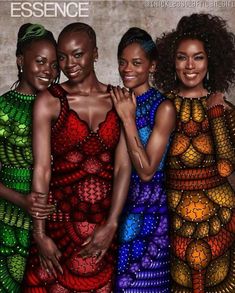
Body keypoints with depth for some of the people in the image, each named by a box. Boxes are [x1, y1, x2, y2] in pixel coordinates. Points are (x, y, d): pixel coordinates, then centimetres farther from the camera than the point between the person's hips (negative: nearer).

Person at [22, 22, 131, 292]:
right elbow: (41, 168, -7)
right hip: (60, 217, -2)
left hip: (105, 220, 2)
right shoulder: (49, 101, -3)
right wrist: (39, 234, -11)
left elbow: (123, 167, -2)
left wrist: (111, 226, -10)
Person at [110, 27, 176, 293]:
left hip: (148, 211, -4)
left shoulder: (163, 108, -12)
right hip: (115, 205, 5)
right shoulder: (117, 101, 3)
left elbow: (146, 171, -18)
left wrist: (128, 118, -19)